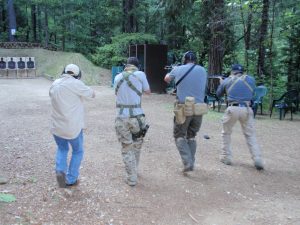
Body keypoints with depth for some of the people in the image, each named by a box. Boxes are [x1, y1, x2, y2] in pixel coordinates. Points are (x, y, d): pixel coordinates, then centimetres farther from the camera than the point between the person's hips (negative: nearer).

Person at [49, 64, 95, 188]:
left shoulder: (55, 84, 5)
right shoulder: (76, 84, -14)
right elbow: (92, 94, -3)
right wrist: (82, 89, 15)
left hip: (57, 126, 5)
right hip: (73, 127, -5)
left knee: (62, 149, 26)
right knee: (77, 152, 17)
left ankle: (60, 170, 4)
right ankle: (71, 179, 18)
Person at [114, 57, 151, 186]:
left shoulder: (117, 77, 6)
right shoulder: (140, 74, -3)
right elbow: (148, 92, 9)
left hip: (121, 117, 1)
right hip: (136, 116, -1)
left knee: (127, 148, 11)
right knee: (136, 146, 21)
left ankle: (132, 178, 12)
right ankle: (134, 171, 35)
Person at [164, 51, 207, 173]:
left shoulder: (178, 69, 1)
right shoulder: (203, 71, 6)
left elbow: (167, 79, 20)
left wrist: (172, 70, 40)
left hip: (183, 108, -3)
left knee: (179, 136, 9)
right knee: (191, 136, 19)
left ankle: (188, 163, -4)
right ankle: (191, 163, 22)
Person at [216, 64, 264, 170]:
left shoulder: (227, 80, 8)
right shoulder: (251, 79, 11)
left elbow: (218, 94, 21)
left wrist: (222, 83, 37)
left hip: (233, 109, -1)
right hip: (246, 109, 1)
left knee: (226, 133, 18)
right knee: (250, 135, 9)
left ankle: (226, 157, 19)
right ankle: (257, 160, -2)